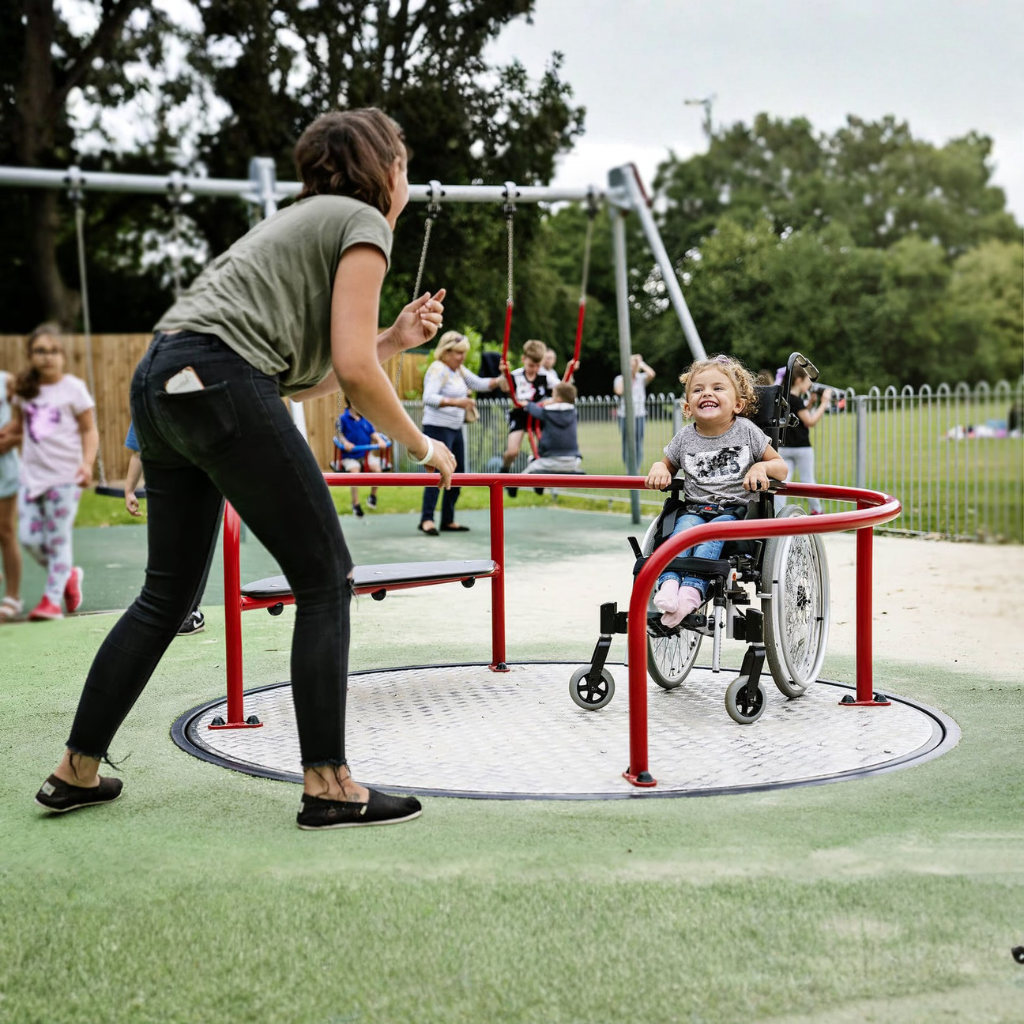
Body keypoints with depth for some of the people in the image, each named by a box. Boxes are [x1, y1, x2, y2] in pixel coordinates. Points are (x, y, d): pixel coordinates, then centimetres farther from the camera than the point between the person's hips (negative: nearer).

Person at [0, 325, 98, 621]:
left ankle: (52, 599, 9)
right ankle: (68, 575, 25)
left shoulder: (73, 388, -3)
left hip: (65, 477, -4)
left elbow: (89, 430, -2)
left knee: (58, 539, -1)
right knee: (29, 538, -1)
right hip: (32, 475, 4)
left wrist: (87, 463, -14)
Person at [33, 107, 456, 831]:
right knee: (325, 578, -2)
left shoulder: (306, 219, 29)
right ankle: (327, 785, -1)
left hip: (160, 384, 10)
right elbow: (354, 371, -8)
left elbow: (301, 377, 23)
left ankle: (77, 770, 23)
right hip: (220, 382, -9)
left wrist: (396, 339, 23)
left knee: (168, 594, 16)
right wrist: (421, 446, 4)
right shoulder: (363, 222, 2)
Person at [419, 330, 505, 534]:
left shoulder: (460, 370, 15)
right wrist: (455, 402, -36)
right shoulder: (437, 369, -13)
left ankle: (448, 521, 15)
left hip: (455, 429, 10)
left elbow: (479, 383, 18)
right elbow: (429, 397, -25)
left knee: (457, 474, 9)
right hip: (438, 428, -10)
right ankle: (426, 519, -16)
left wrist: (498, 381, -1)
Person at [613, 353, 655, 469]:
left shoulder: (641, 378, 4)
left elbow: (651, 374, -17)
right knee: (627, 444, 0)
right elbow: (619, 391, -16)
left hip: (640, 415, 1)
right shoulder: (620, 379, 2)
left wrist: (641, 363, -7)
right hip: (625, 415, -1)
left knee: (638, 443, -1)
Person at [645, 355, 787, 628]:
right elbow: (667, 464, 28)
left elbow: (780, 467, 11)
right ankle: (668, 585, -49)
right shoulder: (685, 438, 11)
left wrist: (762, 467, -12)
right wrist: (658, 470, 3)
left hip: (736, 510, -2)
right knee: (684, 527, -32)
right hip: (694, 509, 2)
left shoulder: (746, 431, 6)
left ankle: (692, 591, -51)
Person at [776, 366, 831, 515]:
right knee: (808, 480, 7)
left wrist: (811, 402, 13)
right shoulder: (796, 400, -14)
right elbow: (810, 421, -14)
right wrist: (824, 403, -9)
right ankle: (816, 511, 20)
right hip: (801, 447, -7)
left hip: (784, 447, 7)